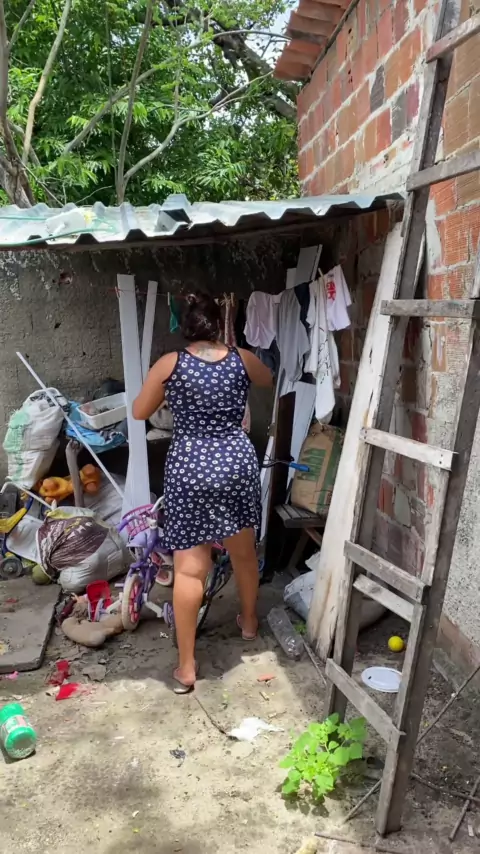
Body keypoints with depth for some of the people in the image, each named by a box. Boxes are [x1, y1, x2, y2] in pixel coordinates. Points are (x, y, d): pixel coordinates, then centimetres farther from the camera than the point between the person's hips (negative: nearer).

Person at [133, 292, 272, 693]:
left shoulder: (170, 364, -5)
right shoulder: (243, 360, 1)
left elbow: (139, 412, 7)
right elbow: (268, 379, 26)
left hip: (189, 468, -2)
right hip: (237, 461, 3)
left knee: (189, 568, 1)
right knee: (244, 550, 24)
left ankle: (186, 666, 6)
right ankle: (249, 620, 46)